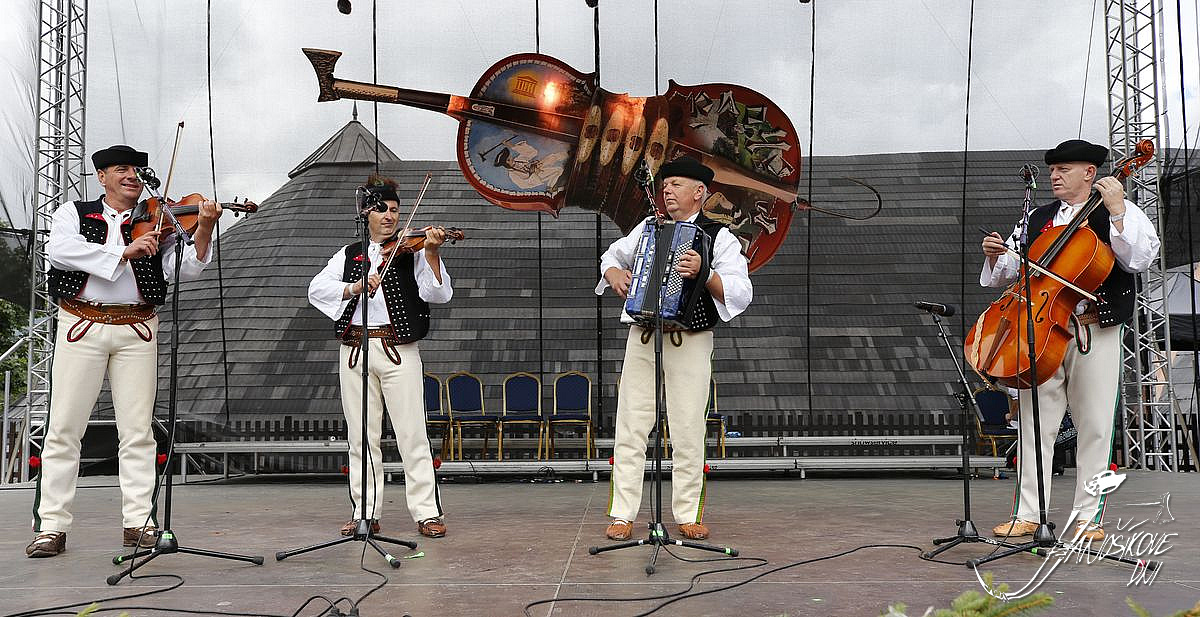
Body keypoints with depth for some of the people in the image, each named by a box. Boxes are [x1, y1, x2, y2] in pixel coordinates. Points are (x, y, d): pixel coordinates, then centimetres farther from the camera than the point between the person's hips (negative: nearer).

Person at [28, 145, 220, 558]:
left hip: (137, 330, 1)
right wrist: (123, 251, -19)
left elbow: (186, 269, -1)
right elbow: (60, 251, -11)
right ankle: (52, 526, 4)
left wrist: (204, 230, -17)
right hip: (81, 325, -1)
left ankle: (138, 522, 6)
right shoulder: (74, 213, 11)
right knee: (64, 427, -2)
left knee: (137, 429, 1)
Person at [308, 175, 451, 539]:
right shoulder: (349, 255, 15)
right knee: (362, 437, 6)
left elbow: (437, 294, -7)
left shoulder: (410, 252, 7)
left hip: (398, 348, -3)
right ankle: (366, 513, 13)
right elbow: (317, 289, 1)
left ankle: (427, 513, -1)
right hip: (355, 349, 3)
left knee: (412, 433, -5)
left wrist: (432, 253, -21)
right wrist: (355, 287, -16)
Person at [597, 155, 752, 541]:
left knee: (688, 432, 2)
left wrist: (703, 273, -28)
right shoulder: (647, 228, 12)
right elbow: (613, 254, 27)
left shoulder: (719, 238, -1)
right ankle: (622, 515, 8)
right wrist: (613, 273, 5)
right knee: (630, 427, 1)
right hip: (642, 336, 3)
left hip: (691, 343, -3)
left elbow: (741, 294, -13)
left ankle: (688, 516, 15)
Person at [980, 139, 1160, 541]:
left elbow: (1140, 259, -11)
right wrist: (995, 256, -1)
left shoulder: (1121, 214, 6)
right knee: (1035, 422, 1)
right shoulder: (1038, 219, 18)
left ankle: (1089, 517, 9)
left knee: (1095, 426, 0)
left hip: (1094, 331, -3)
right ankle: (1028, 515, 6)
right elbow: (1005, 274, 20)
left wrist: (1116, 210, -16)